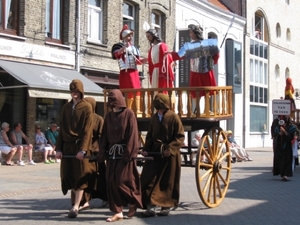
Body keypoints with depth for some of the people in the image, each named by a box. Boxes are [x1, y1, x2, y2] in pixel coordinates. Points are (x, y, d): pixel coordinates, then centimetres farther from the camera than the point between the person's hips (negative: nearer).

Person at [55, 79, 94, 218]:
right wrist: (59, 148, 2)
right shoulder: (66, 107, 12)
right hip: (67, 146, 5)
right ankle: (78, 199, 27)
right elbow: (61, 128, 10)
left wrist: (82, 149, -18)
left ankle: (75, 207, -3)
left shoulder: (87, 107, -3)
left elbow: (87, 130, -9)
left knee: (80, 175, -3)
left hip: (80, 145, -5)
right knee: (67, 175, 6)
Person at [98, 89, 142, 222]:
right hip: (112, 152, 6)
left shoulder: (129, 114, -7)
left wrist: (129, 153, -16)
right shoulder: (108, 116, 9)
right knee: (111, 182, 1)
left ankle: (133, 202, 21)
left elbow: (132, 135, -11)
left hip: (124, 152, -6)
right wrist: (102, 153, 3)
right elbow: (104, 136, 10)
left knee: (122, 181, -5)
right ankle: (118, 212, 6)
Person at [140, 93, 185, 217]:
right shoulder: (154, 117, 9)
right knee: (149, 179, -3)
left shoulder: (173, 117, -8)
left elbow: (180, 137, -9)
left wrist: (170, 149, -20)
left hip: (170, 154, -5)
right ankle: (151, 206, 2)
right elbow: (150, 135, 14)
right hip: (154, 152, 5)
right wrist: (146, 149, 0)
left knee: (168, 181, 5)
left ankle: (166, 206, 17)